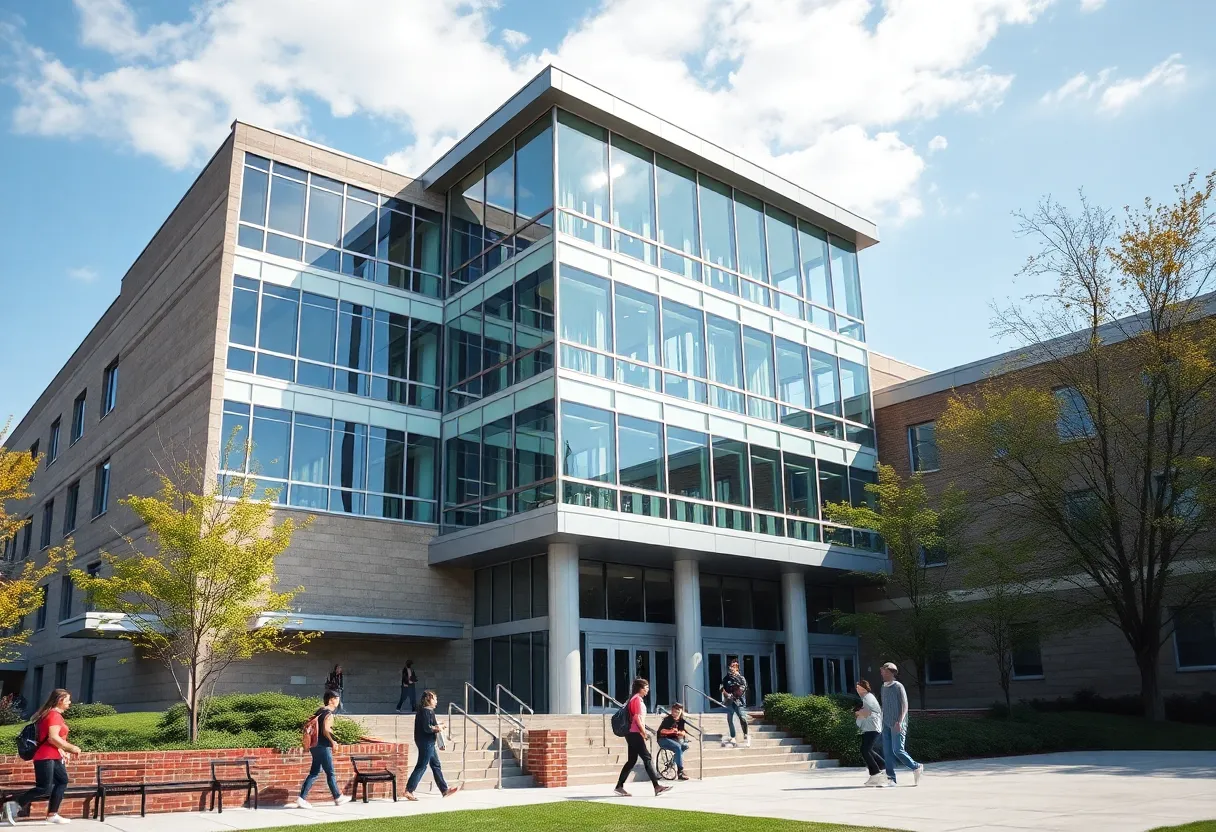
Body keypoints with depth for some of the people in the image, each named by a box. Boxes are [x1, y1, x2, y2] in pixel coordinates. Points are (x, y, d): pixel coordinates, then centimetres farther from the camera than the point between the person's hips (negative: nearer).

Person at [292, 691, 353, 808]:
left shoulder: (320, 711, 12)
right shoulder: (328, 714, -14)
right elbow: (325, 730, -25)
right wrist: (332, 742, -11)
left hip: (315, 746, 8)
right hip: (323, 747, -8)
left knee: (314, 772, 11)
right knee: (330, 773, 5)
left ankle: (301, 798, 5)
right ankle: (338, 798, 17)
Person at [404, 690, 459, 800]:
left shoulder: (423, 710, 14)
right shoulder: (427, 711, -17)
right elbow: (427, 728, -24)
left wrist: (436, 725, 8)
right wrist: (437, 728, -9)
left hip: (428, 743, 11)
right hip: (426, 742, -11)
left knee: (436, 765, 13)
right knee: (421, 766, -5)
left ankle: (444, 790, 18)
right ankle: (408, 791, 0)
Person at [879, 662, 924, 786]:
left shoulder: (898, 686, -6)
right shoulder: (884, 687, 15)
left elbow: (904, 706, -9)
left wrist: (899, 722, -19)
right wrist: (883, 722, 16)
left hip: (897, 725, -7)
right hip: (887, 725, 7)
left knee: (897, 750, -11)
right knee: (887, 752, 2)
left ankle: (916, 767, 11)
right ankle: (891, 779, 5)